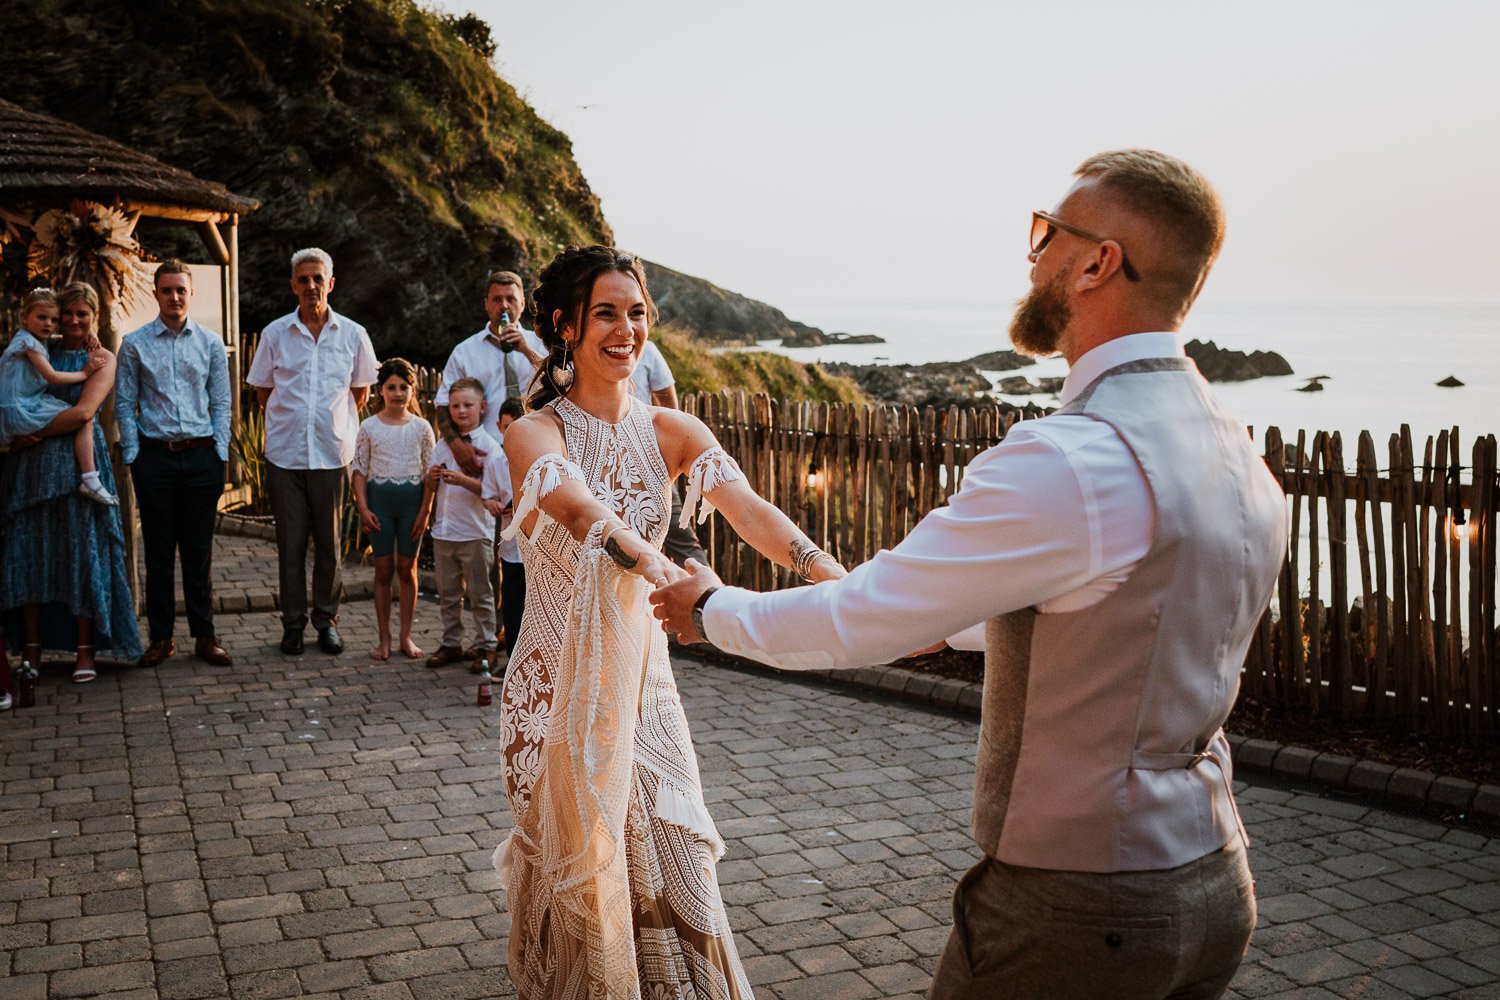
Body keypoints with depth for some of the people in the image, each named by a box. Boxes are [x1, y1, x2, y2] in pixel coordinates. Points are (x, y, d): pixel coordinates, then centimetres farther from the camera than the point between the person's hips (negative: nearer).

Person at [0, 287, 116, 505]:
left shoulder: (36, 341, 17)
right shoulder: (28, 342, -12)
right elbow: (52, 377, -14)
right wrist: (84, 373, -5)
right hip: (20, 411, -10)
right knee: (85, 419, -16)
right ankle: (89, 480, -20)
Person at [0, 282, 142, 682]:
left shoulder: (102, 359, 2)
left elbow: (83, 411, -11)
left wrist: (35, 433, -10)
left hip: (80, 462, -3)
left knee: (81, 551, -1)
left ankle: (85, 649, 7)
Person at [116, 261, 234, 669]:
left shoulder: (211, 343, 8)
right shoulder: (135, 343, 3)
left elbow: (221, 402, 9)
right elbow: (124, 403, 4)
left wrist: (220, 452, 2)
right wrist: (132, 455, -3)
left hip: (201, 456, 1)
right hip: (154, 454, -1)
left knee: (199, 551, 5)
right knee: (158, 551, 4)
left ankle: (205, 636, 12)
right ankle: (161, 637, 12)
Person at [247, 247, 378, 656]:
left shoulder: (353, 334, 3)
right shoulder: (275, 333, 3)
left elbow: (360, 394, 14)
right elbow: (263, 392, 13)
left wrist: (331, 420, 11)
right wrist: (293, 418, 9)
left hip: (333, 452, 0)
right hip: (285, 452, 0)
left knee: (330, 540, 5)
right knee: (290, 541, 4)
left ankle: (327, 618, 18)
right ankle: (293, 622, 14)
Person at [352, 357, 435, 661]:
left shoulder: (421, 428, 2)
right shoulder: (369, 427, 1)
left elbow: (430, 472, 3)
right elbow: (360, 470, 3)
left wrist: (425, 510, -4)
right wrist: (363, 507, -6)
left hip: (411, 498, 0)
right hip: (380, 497, 0)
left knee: (407, 568, 5)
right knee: (384, 568, 4)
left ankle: (406, 636, 14)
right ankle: (384, 638, 11)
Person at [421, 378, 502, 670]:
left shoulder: (489, 446, -6)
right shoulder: (443, 445, 11)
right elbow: (429, 488, 17)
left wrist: (462, 480, -27)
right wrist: (431, 478, -6)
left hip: (475, 533, -5)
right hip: (443, 532, 5)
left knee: (480, 594, 4)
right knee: (448, 594, 13)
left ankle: (484, 646, 13)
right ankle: (451, 644, 23)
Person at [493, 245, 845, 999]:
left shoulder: (671, 432, 0)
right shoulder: (535, 434, -12)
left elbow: (747, 508, -18)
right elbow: (582, 511, -34)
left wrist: (828, 571, -37)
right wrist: (669, 575, -53)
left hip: (644, 681, 3)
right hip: (558, 688, -3)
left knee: (668, 875, 5)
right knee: (575, 874, 9)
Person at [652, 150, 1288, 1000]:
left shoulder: (1070, 464, -25)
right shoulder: (1245, 463, 3)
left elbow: (853, 625, -18)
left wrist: (712, 608, 1)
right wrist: (946, 613, 28)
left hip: (1076, 911, -8)